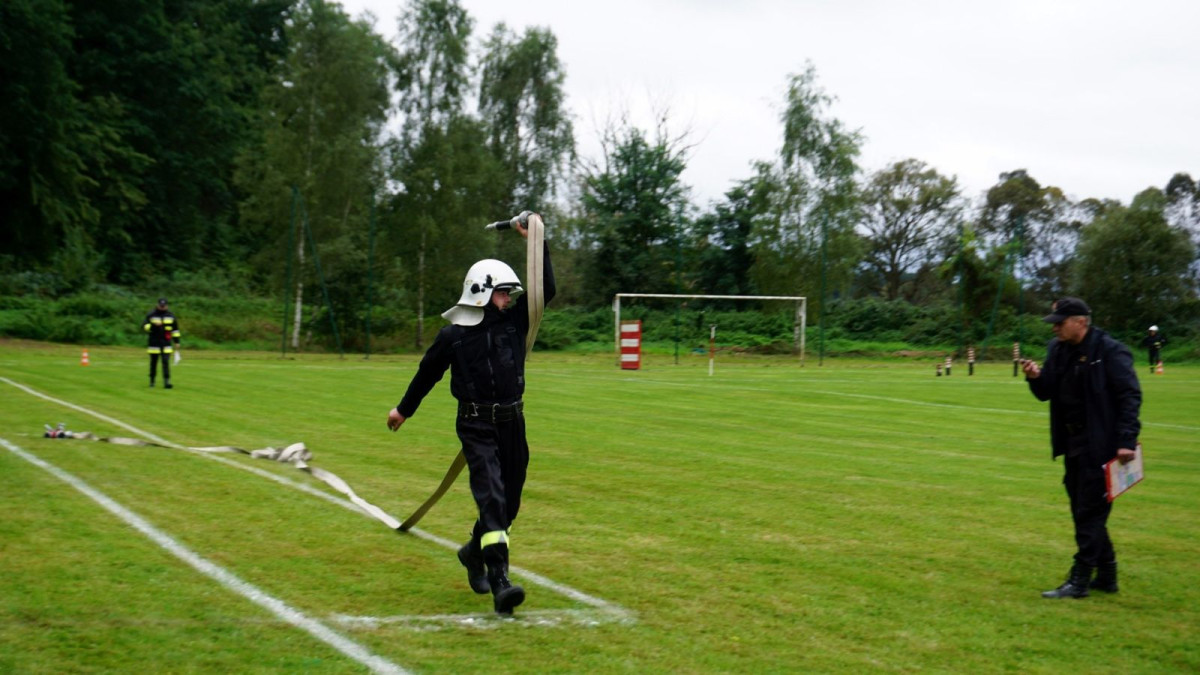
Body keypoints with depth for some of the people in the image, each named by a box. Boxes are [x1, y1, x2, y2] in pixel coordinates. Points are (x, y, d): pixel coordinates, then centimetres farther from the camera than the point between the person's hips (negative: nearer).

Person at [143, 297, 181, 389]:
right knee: (153, 362, 7)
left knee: (166, 362, -10)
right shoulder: (151, 315, -1)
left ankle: (166, 382, -13)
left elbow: (175, 329, 14)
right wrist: (153, 325, -22)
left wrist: (176, 341, 11)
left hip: (166, 344, 0)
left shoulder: (171, 316, 5)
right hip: (154, 343, 0)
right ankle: (152, 380, 22)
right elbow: (144, 326, -5)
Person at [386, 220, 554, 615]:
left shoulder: (514, 321, 5)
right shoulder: (453, 335, -4)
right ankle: (500, 583, -24)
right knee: (492, 498, -18)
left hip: (512, 424, 5)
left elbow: (546, 289, -1)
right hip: (476, 427, -5)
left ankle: (474, 552, 41)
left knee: (509, 503, 14)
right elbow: (427, 373, 11)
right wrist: (404, 409, 23)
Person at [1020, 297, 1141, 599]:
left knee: (1090, 512, -4)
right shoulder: (1057, 349, 9)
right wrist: (1036, 378, -8)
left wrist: (1126, 441, -22)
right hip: (1073, 443, 8)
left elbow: (1130, 396, -15)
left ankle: (1079, 581, 1)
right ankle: (1106, 576, 24)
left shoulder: (1110, 351, -14)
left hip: (1099, 444, -8)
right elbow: (1047, 393, 14)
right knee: (1083, 511, 13)